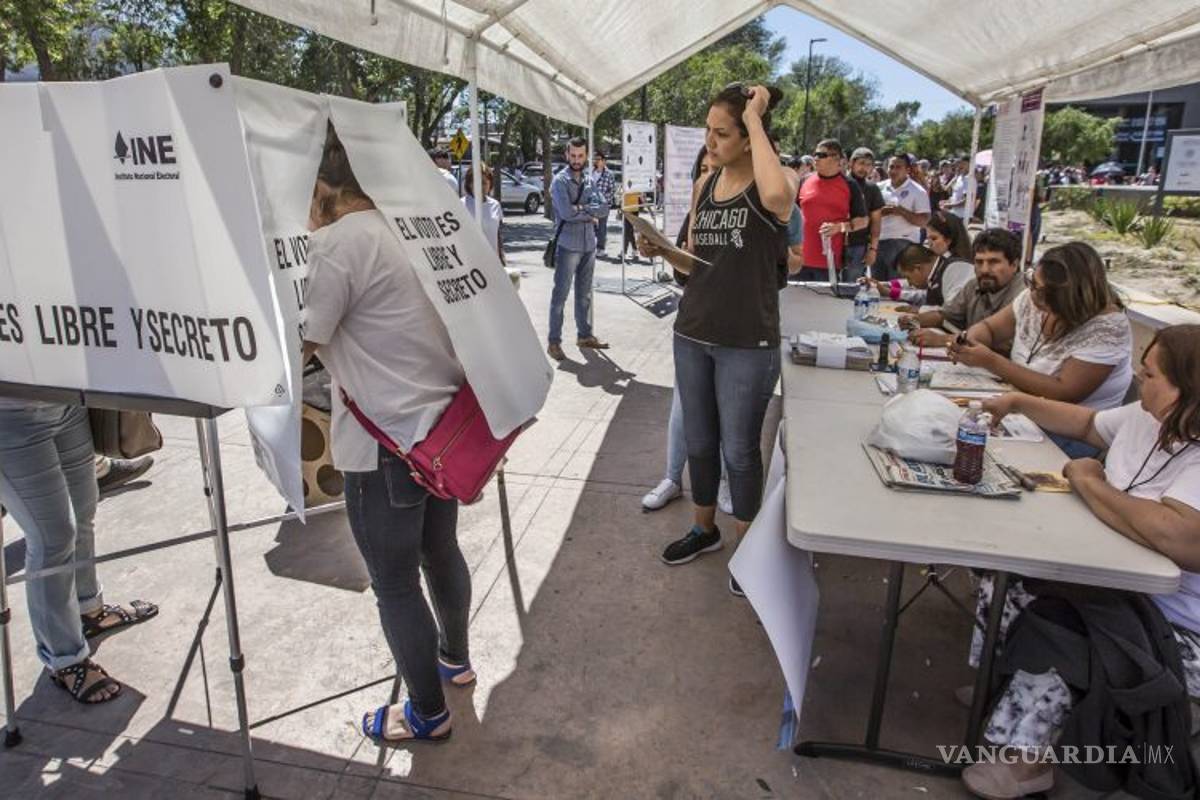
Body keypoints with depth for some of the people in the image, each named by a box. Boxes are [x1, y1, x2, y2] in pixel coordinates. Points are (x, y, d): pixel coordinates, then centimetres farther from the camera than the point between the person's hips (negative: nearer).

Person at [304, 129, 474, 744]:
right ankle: (454, 657, 48)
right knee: (440, 550, 26)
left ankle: (427, 712, 27)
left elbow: (297, 343, -18)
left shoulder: (335, 242, -16)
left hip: (387, 444, -9)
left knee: (395, 585, 8)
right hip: (445, 423, 9)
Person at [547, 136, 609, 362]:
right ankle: (554, 342, 3)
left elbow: (603, 208, -2)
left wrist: (580, 208, -15)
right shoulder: (560, 181, -7)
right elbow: (566, 212, -20)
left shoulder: (590, 180, 11)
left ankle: (585, 335, 26)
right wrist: (590, 214, -8)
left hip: (589, 245, 6)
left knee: (585, 294, 15)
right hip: (568, 245, -6)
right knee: (560, 295, -2)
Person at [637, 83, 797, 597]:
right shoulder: (704, 185, 8)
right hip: (692, 334, 6)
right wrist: (660, 250, -5)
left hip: (748, 343, -6)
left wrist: (755, 119, -24)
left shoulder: (779, 179, -9)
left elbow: (777, 197, -36)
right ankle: (704, 528, 38)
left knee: (739, 449, 6)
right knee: (698, 442, 17)